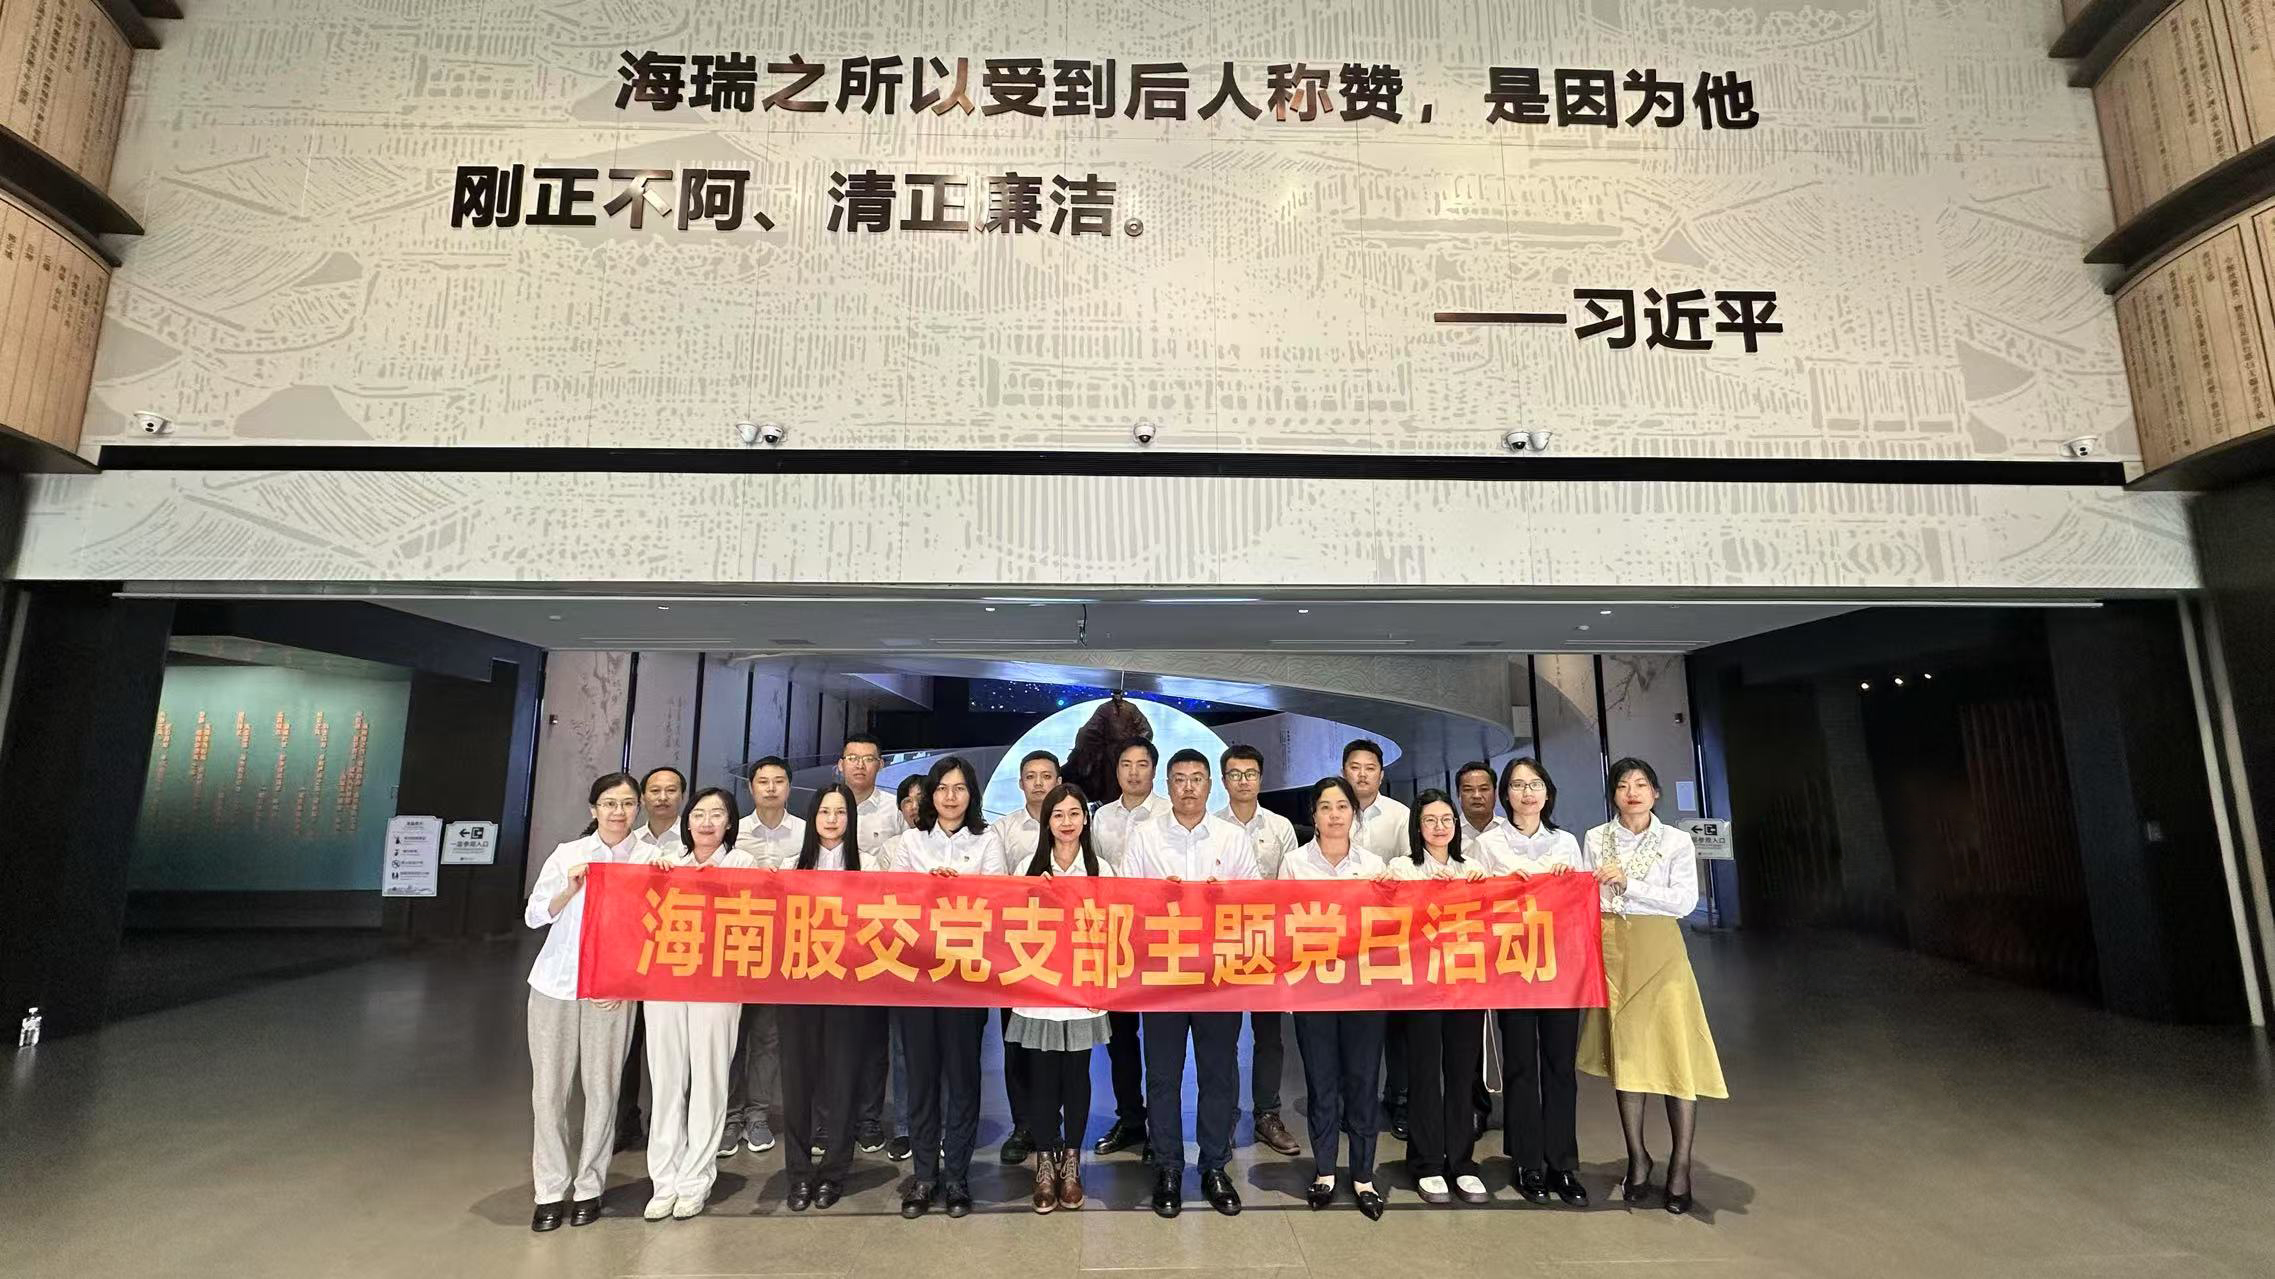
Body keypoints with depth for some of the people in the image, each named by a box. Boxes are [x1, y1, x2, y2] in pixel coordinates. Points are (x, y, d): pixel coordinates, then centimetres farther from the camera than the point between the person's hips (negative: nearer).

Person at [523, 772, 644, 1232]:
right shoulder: (568, 854, 3)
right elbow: (533, 916, 1)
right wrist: (570, 890, -13)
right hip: (555, 986, 1)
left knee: (602, 1089, 3)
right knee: (549, 1090, 4)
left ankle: (589, 1188, 18)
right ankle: (551, 1190, 18)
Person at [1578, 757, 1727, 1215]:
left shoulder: (1676, 841, 0)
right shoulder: (1595, 840, 5)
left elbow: (1685, 901, -8)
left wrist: (1628, 884, -14)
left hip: (1659, 953, -2)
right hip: (1612, 952, 2)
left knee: (1676, 1052, -4)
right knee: (1624, 1052, 7)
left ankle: (1680, 1164, 10)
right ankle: (1637, 1158, 19)